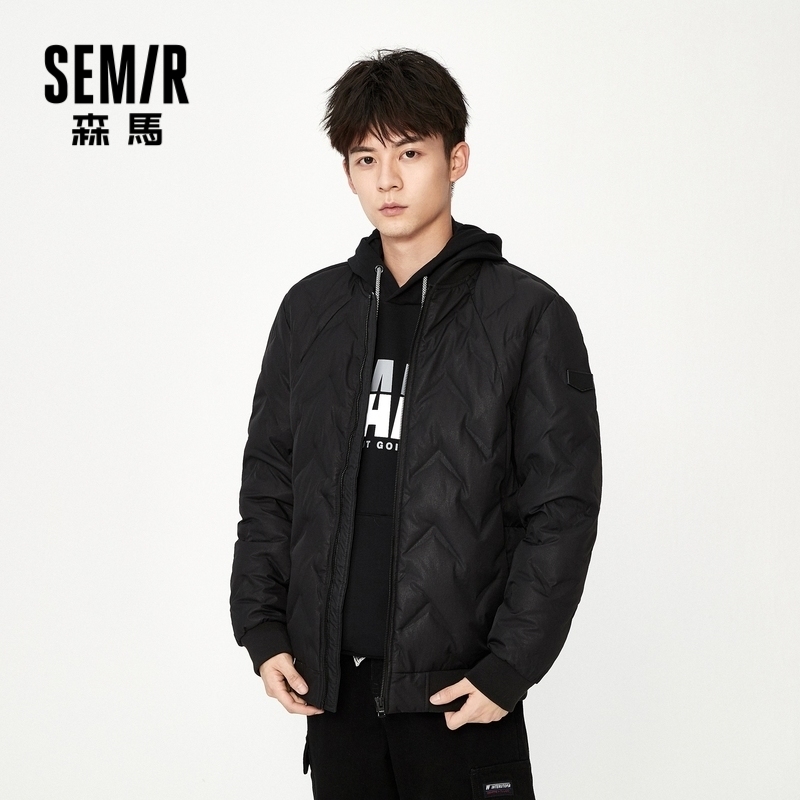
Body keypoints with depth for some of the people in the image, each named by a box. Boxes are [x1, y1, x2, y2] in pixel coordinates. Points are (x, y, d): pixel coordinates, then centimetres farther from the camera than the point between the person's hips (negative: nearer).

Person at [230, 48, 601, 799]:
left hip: (460, 689, -3)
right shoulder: (310, 309, 8)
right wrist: (262, 629, 3)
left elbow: (561, 511, -6)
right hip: (330, 683, 4)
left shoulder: (529, 315, -4)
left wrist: (509, 667, -11)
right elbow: (267, 485, 12)